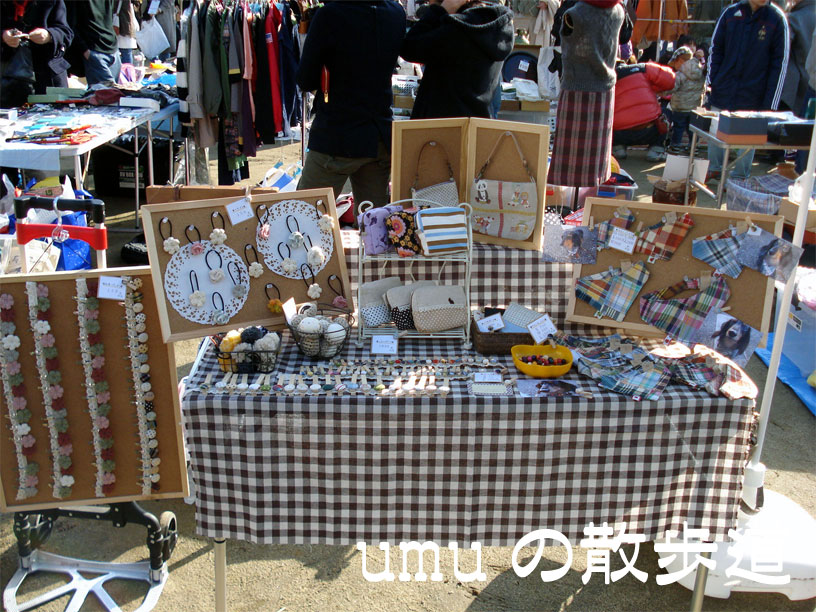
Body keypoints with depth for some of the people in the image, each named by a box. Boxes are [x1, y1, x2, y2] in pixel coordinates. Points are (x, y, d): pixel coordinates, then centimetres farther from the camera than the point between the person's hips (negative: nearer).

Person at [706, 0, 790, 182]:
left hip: (753, 95, -2)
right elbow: (715, 48, 9)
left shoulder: (777, 19, -6)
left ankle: (740, 178, 18)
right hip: (723, 90, 2)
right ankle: (714, 169, 29)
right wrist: (712, 79, 1)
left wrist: (770, 101, -10)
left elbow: (780, 62, -5)